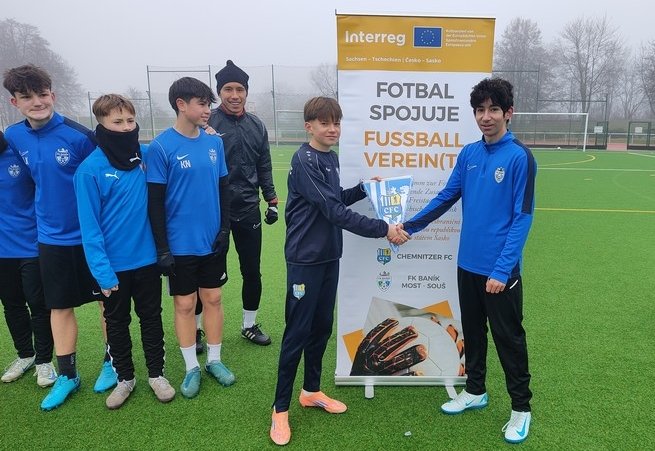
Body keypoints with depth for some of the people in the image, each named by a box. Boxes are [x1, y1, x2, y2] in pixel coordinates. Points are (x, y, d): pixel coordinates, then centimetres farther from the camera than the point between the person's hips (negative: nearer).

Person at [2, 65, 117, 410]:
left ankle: (112, 362, 28)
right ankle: (67, 375, 27)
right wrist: (47, 212, 16)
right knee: (59, 306, 12)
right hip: (52, 237, 4)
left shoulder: (79, 135, -15)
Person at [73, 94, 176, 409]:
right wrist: (102, 270, -16)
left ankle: (156, 374, 32)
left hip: (147, 258, 3)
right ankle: (125, 378, 34)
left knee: (151, 318, 15)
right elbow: (89, 226, -14)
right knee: (117, 323, 15)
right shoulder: (90, 168, -14)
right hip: (114, 264, -2)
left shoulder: (146, 155, -4)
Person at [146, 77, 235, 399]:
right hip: (181, 245, -4)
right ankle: (191, 368, 25)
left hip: (213, 242, 4)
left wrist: (225, 229, 2)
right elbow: (155, 201, -10)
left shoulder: (214, 143, 3)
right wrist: (162, 248, -10)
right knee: (185, 304, 8)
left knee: (213, 299, 13)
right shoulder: (161, 147, -10)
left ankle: (214, 360, 30)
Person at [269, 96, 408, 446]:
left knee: (321, 327, 16)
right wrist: (383, 229, -23)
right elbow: (334, 211, -24)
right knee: (297, 332, 0)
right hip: (305, 259, -8)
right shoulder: (304, 161, -17)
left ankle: (312, 390, 35)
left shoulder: (331, 158, 9)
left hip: (329, 256, 8)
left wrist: (364, 188, 4)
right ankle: (280, 409, 16)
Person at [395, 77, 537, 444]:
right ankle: (475, 391, 39)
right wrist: (409, 226, 6)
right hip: (467, 264, 6)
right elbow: (447, 197, 12)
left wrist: (502, 270, -19)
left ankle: (521, 409, 28)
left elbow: (522, 218, -15)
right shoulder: (469, 154, 4)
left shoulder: (520, 157, -12)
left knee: (509, 338, 8)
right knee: (473, 331, 19)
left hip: (500, 270, -5)